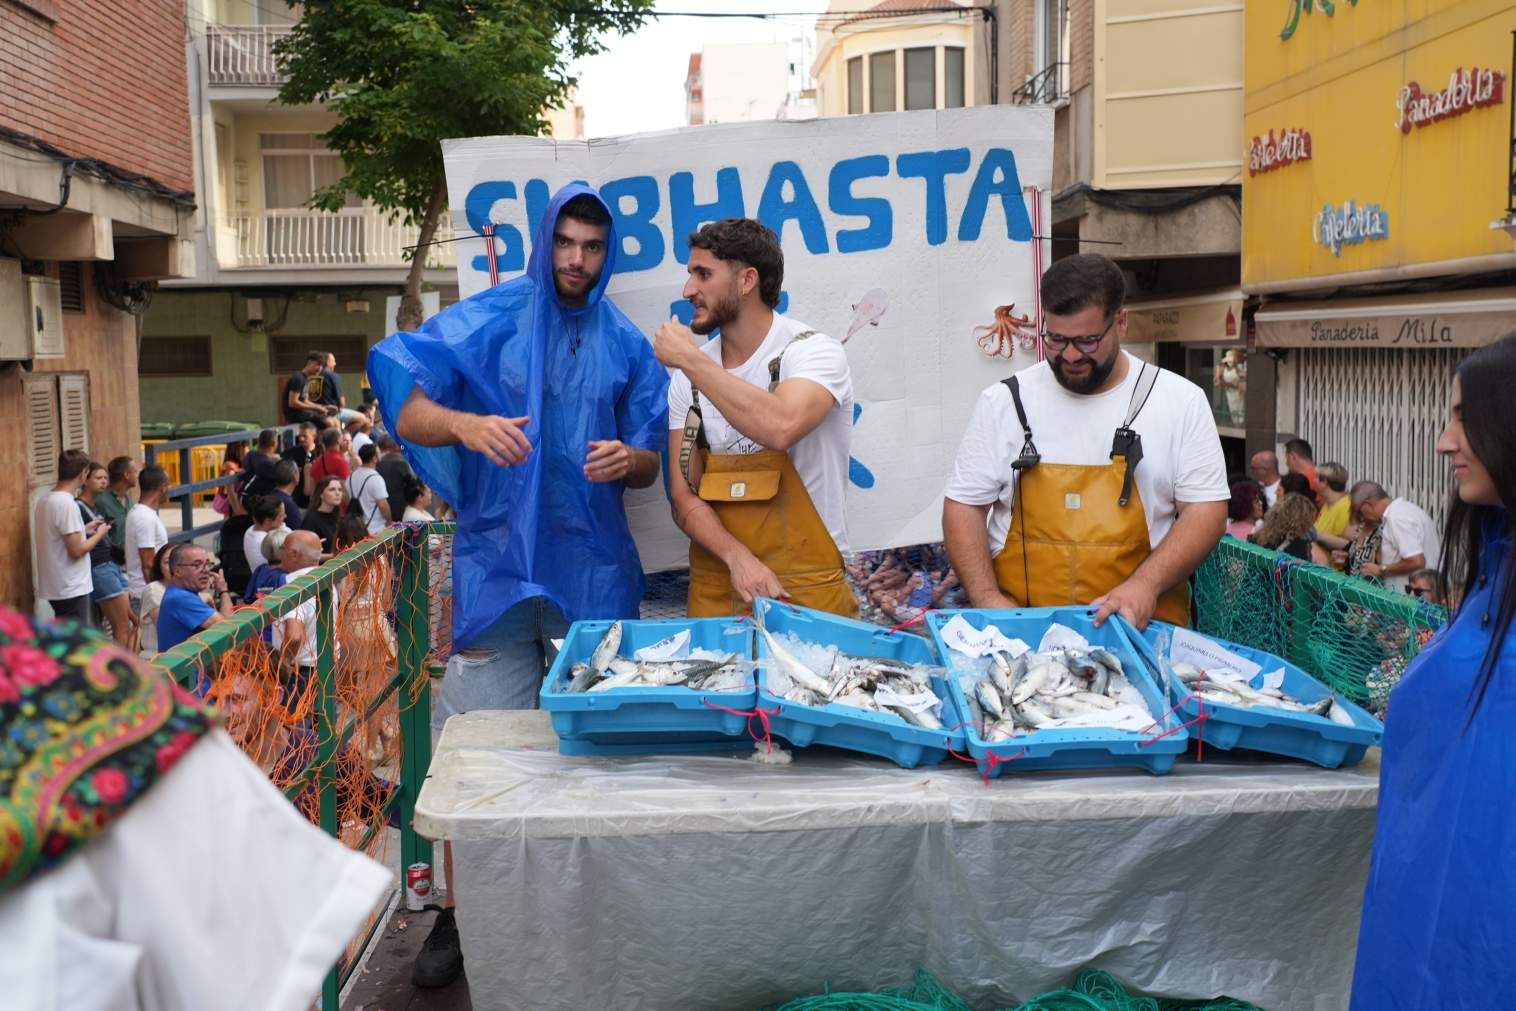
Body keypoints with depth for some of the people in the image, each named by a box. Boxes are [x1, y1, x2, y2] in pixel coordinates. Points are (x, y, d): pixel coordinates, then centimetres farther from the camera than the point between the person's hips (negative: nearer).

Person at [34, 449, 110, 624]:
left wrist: (83, 530, 16)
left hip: (56, 587, 9)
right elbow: (76, 550, -21)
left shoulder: (45, 500, 8)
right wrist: (99, 534, -6)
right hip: (72, 589, -9)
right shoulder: (67, 504, -20)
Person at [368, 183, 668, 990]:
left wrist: (629, 460, -14)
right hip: (497, 555, -2)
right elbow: (405, 408, -6)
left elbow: (649, 467, 10)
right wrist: (464, 424, -27)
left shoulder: (626, 345, 9)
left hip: (591, 566, 2)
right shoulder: (490, 319, 2)